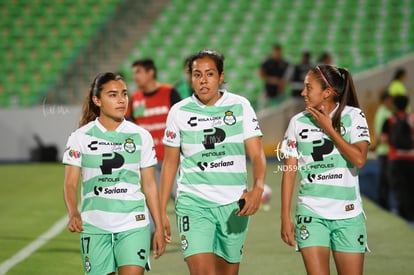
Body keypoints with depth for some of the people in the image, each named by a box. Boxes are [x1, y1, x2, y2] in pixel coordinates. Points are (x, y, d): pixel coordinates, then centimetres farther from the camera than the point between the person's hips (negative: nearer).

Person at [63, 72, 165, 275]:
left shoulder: (141, 136, 4)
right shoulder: (81, 137, 1)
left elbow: (149, 186, 8)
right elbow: (70, 183, -2)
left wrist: (159, 228, 5)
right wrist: (73, 214, -21)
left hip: (134, 225, 0)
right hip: (94, 226, 0)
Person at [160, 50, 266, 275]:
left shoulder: (240, 106, 1)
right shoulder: (179, 112, 2)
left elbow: (257, 154, -3)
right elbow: (170, 163, 9)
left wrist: (257, 189, -23)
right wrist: (162, 211, 6)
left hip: (234, 205, 2)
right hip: (193, 203, -1)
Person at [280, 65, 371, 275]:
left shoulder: (353, 116, -2)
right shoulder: (298, 122, 3)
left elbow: (359, 160, -14)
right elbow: (289, 171, 5)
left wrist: (328, 128, -11)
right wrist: (285, 217, 1)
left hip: (348, 213, 0)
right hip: (311, 213, 1)